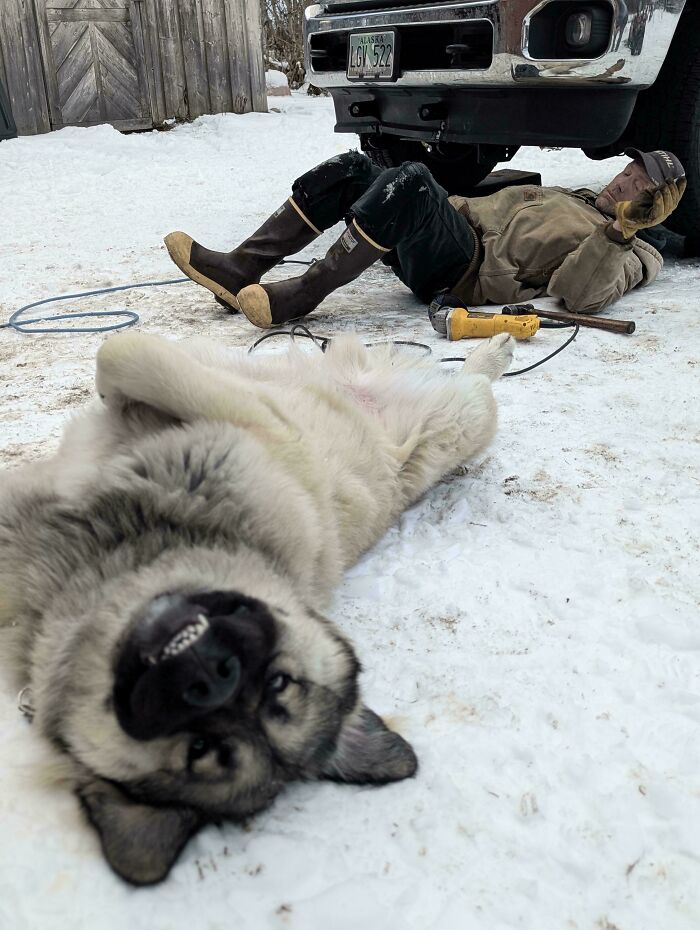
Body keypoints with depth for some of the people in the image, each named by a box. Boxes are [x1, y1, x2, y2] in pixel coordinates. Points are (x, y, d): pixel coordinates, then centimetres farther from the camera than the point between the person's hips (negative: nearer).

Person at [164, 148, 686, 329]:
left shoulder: (621, 253, 6)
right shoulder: (569, 200, 31)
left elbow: (579, 295, -15)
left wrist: (619, 230, -23)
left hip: (468, 275, -8)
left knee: (411, 180, -33)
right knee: (350, 168, -6)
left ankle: (300, 297, -29)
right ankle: (241, 270, -12)